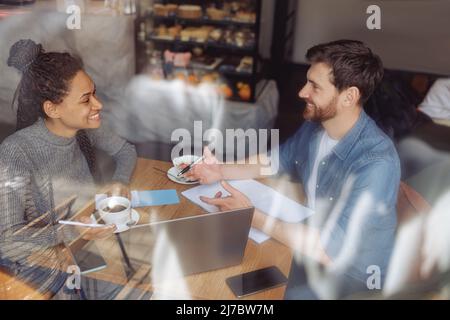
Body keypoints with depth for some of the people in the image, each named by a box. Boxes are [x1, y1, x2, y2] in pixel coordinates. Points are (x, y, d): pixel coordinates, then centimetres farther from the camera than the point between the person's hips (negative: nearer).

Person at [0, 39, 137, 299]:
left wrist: (120, 181, -13)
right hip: (39, 249, -5)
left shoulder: (85, 128, -11)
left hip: (86, 230, 5)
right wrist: (72, 233, -33)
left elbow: (126, 151, 6)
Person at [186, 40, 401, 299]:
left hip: (353, 274, -6)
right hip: (313, 242, 6)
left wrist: (253, 216, -30)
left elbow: (330, 249, -34)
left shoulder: (376, 163, -33)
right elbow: (275, 160, 10)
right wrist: (221, 171, -6)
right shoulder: (315, 126, -8)